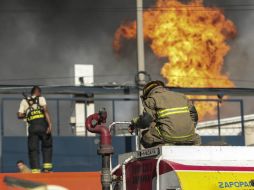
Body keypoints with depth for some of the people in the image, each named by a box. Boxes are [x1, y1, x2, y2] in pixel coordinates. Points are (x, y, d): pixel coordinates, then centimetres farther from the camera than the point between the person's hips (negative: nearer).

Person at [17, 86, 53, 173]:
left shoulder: (24, 101, 17)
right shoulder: (41, 98, 10)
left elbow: (20, 115, 7)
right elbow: (46, 111, -6)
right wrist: (50, 124, -13)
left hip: (32, 126, 2)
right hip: (42, 124, -2)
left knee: (33, 149, 5)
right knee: (47, 146, 13)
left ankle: (35, 169, -3)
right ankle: (47, 167, 3)